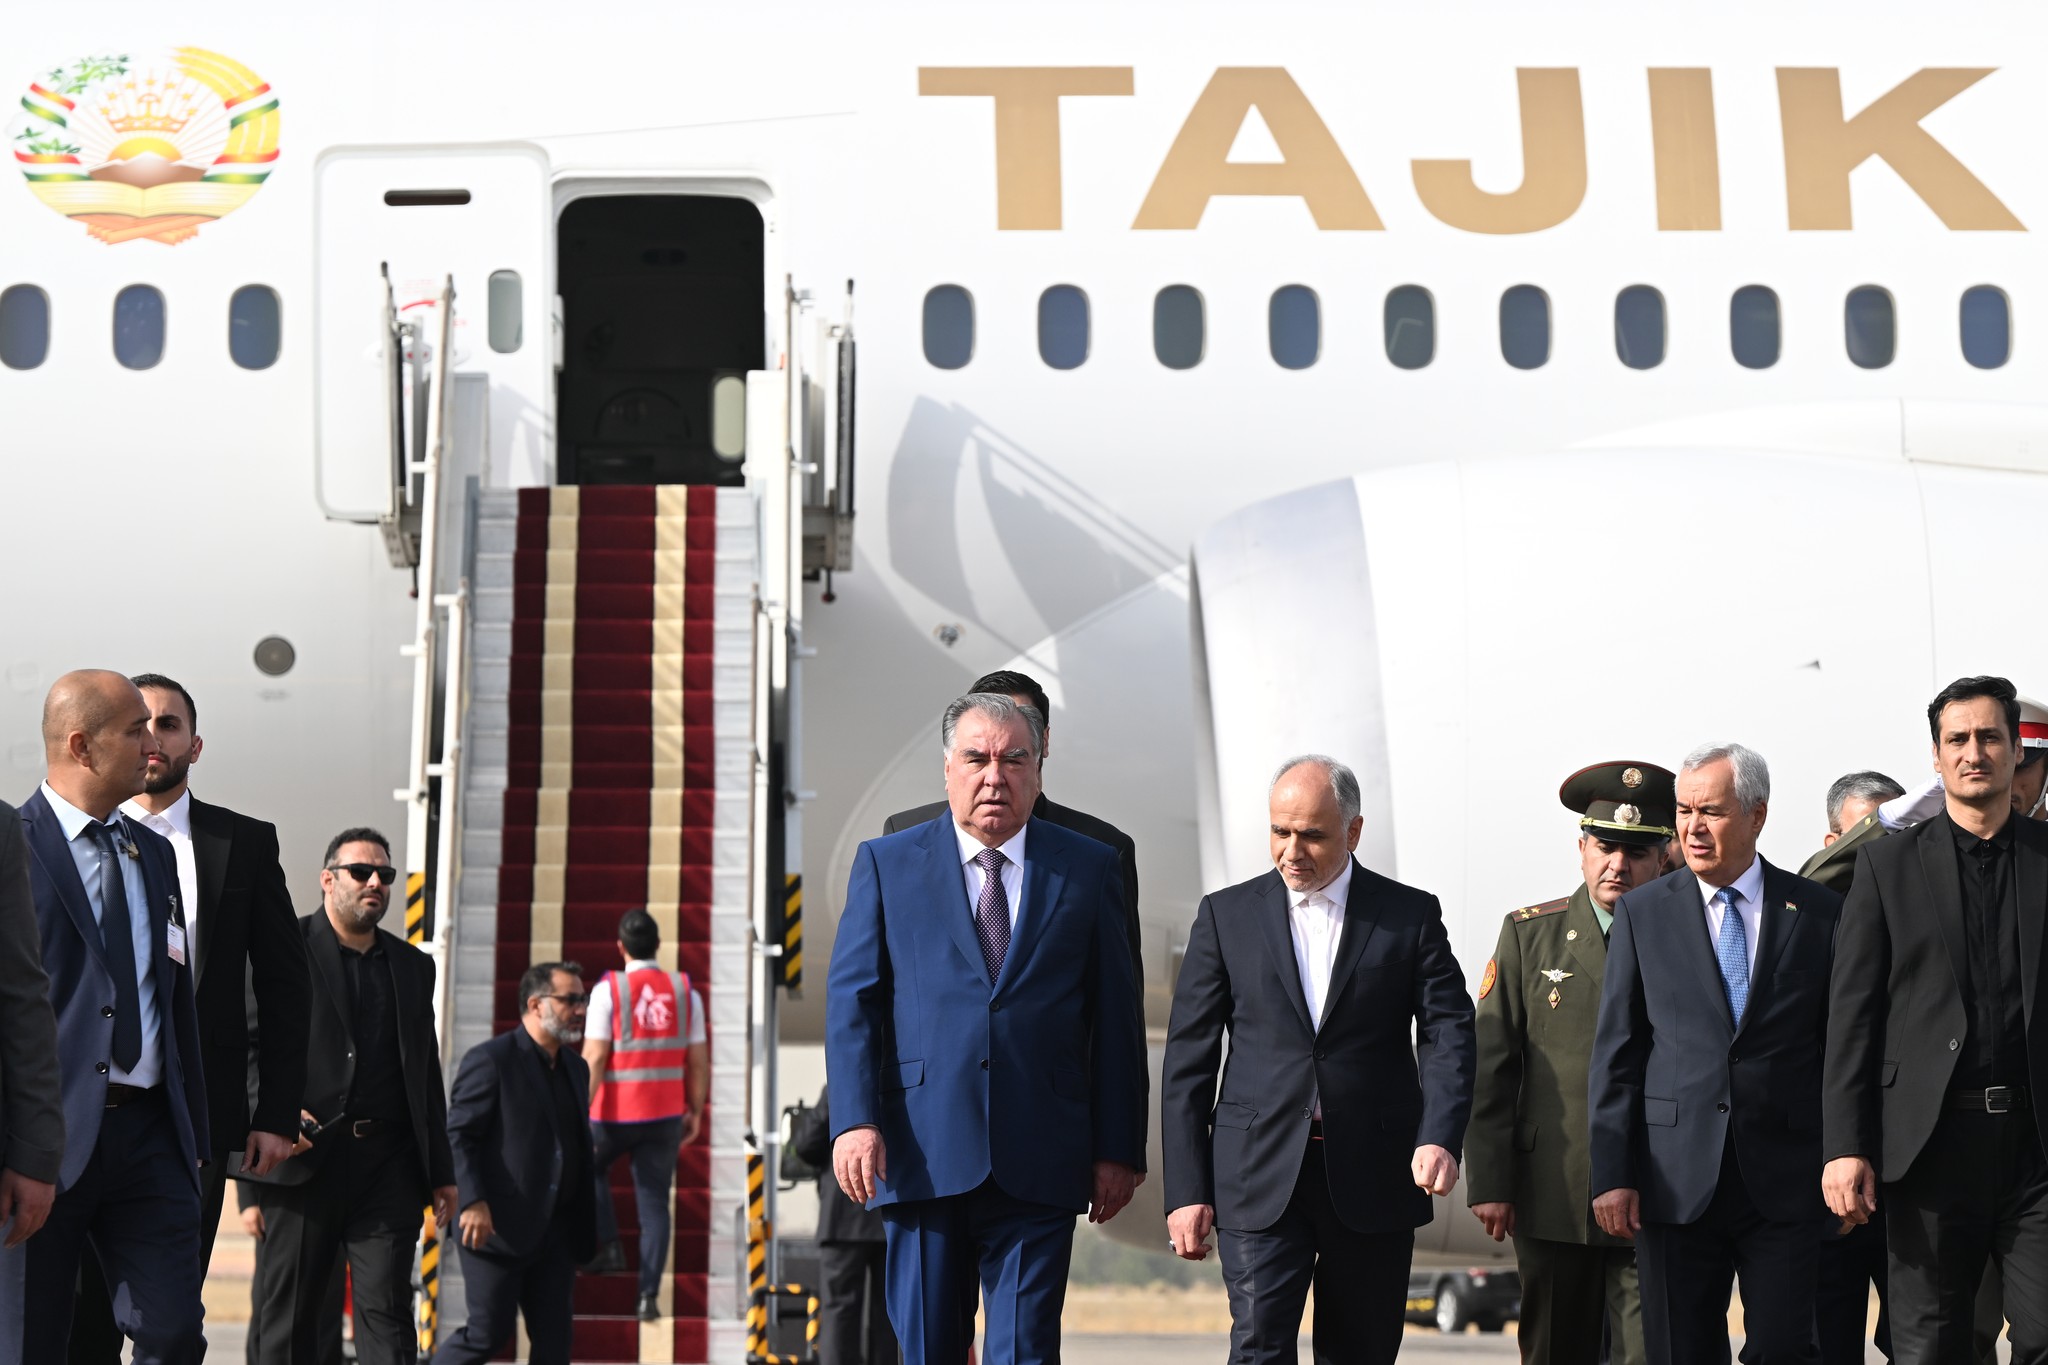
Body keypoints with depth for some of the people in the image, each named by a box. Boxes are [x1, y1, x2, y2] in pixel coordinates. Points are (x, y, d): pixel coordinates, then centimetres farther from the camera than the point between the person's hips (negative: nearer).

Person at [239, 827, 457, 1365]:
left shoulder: (414, 966, 18)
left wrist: (441, 1171, 16)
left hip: (389, 1163, 3)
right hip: (302, 1155, -3)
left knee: (387, 1310, -4)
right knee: (287, 1318, 3)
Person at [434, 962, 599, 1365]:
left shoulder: (575, 1068, 15)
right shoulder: (491, 1060, -8)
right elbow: (458, 1136, -12)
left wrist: (582, 1237, 17)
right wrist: (473, 1202, -23)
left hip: (556, 1232, 7)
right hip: (499, 1226, -7)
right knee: (488, 1333, -2)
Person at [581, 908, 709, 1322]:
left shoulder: (608, 990, -9)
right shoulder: (686, 992, 1)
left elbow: (593, 1058, -14)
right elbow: (699, 1062, 4)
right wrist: (695, 1112, 15)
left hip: (615, 1115, -3)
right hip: (666, 1116, 3)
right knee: (654, 1205, 9)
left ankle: (608, 1246, 13)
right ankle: (648, 1296, 6)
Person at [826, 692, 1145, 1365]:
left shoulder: (1089, 869, 9)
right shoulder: (885, 863, 8)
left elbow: (1115, 1018, 8)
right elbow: (851, 999, 2)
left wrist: (1119, 1150, 4)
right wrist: (854, 1121, -11)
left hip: (1040, 1163, 0)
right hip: (922, 1156, 0)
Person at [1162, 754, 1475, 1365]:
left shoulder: (1411, 915, 5)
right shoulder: (1226, 914, 5)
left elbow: (1448, 1035, -3)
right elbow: (1188, 1059, 5)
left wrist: (1440, 1137, -21)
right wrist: (1187, 1189, -1)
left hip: (1373, 1181, 1)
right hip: (1260, 1178, -1)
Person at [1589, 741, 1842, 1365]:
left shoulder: (1819, 912, 5)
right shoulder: (1642, 912, 6)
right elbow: (1615, 1052, 4)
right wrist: (1612, 1174, -2)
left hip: (1785, 1183, -1)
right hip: (1676, 1180, 1)